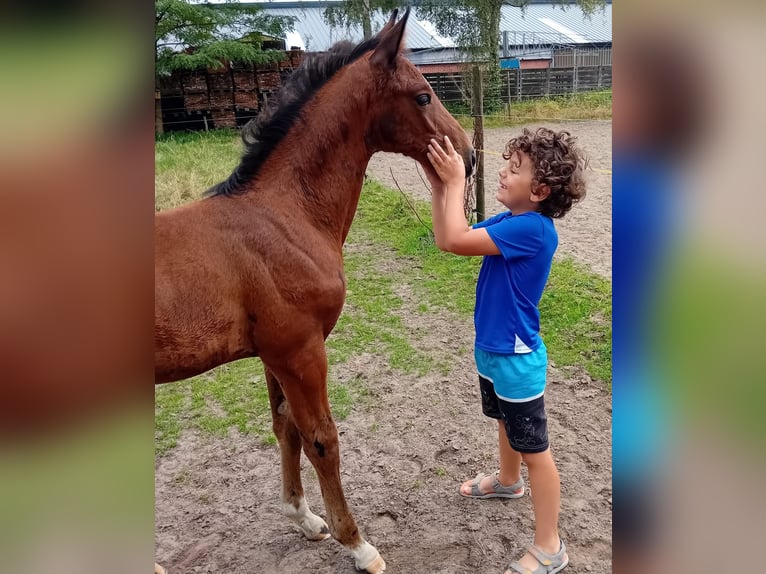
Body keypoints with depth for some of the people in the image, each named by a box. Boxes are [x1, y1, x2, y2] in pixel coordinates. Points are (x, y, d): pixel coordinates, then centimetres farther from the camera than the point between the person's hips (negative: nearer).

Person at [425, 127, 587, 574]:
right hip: (492, 349, 9)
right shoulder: (509, 221, 0)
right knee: (506, 423, 31)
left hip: (516, 359, -9)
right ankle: (509, 481, 58)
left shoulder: (533, 228, -27)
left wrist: (456, 181, -23)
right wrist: (440, 185, -8)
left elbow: (454, 241, -32)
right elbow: (447, 239, 2)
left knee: (534, 449, 5)